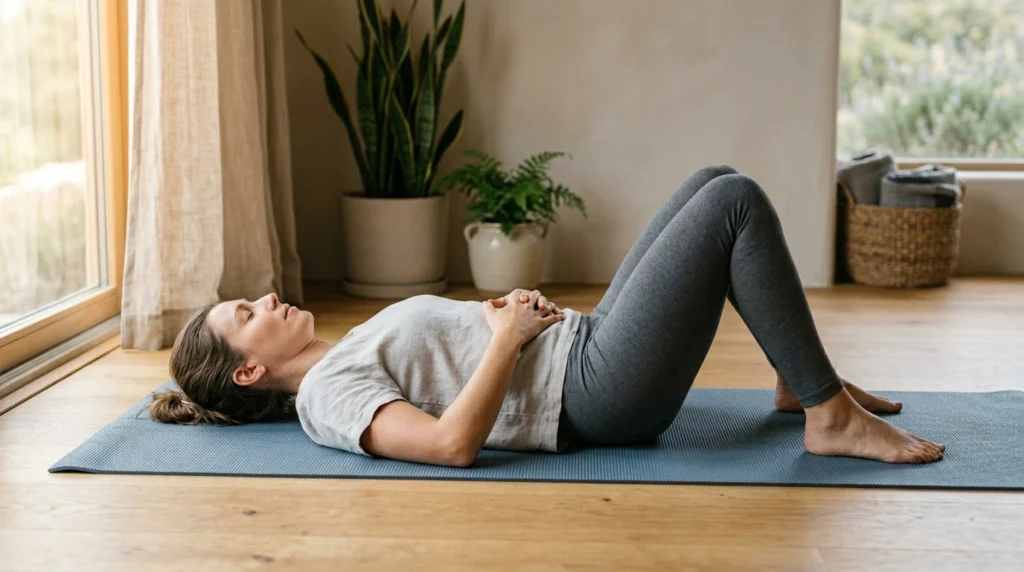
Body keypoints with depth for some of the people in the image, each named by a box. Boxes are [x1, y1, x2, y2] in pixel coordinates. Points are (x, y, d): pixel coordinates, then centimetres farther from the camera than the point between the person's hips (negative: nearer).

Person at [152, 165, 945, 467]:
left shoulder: (345, 360, 18)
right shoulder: (328, 396, -12)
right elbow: (454, 442, -27)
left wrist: (510, 307, 2)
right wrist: (510, 332, -19)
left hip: (584, 344, 10)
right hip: (599, 393, -10)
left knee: (717, 183, 10)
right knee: (734, 202, -14)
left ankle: (800, 379, 16)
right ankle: (831, 416, -8)